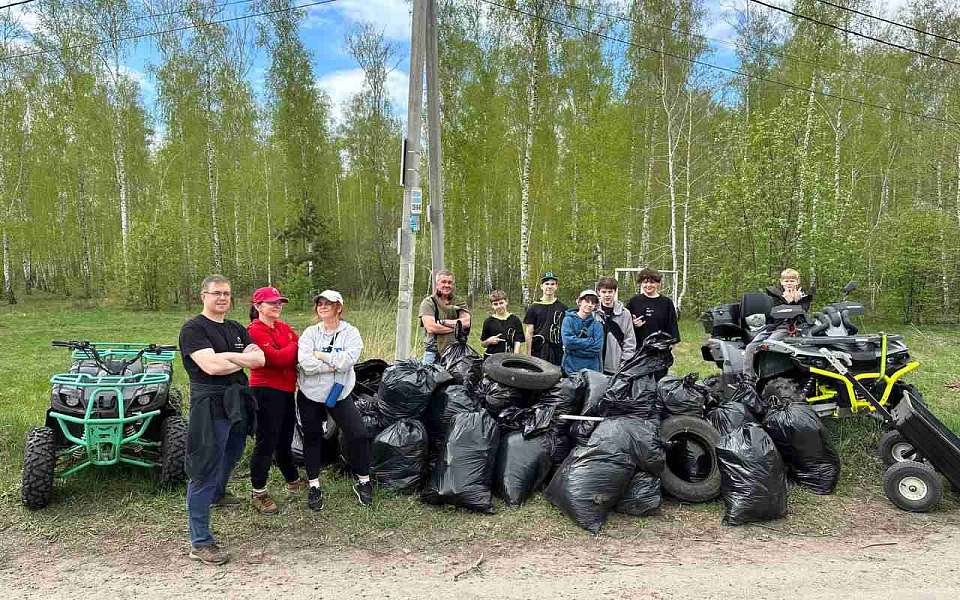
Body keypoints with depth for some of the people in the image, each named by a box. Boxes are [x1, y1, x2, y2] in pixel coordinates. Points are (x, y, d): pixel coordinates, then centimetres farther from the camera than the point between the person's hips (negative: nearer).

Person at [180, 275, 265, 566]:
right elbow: (211, 365, -21)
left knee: (230, 458, 26)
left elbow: (259, 360, 1)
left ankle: (218, 494, 55)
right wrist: (243, 359, -7)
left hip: (237, 405, 8)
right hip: (210, 406, -7)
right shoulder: (193, 329, -8)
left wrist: (226, 356, -13)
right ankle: (200, 542, 3)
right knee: (205, 473, -4)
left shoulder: (237, 330, 14)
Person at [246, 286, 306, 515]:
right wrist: (297, 346, -9)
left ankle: (293, 481, 37)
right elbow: (276, 358, -21)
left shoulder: (284, 327, 14)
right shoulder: (255, 330, -12)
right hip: (266, 391, -8)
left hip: (286, 391, 8)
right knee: (266, 443, -2)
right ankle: (258, 494, 9)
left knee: (284, 440, 21)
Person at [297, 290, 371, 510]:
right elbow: (305, 363, -18)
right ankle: (314, 486, 25)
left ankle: (363, 482, 12)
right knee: (312, 438, 10)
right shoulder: (310, 332, -2)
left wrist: (321, 355, -16)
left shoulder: (350, 333, -4)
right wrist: (335, 363, -19)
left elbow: (348, 360, -21)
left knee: (359, 434, -7)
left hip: (340, 394, -1)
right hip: (310, 394, 1)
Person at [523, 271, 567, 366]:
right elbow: (529, 333, 2)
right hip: (538, 352, -1)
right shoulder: (533, 308, 4)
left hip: (557, 353, 2)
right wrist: (528, 355, -3)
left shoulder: (563, 308, 10)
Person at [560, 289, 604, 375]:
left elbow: (598, 347, -7)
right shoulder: (569, 319, 1)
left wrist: (576, 345, -10)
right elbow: (567, 341, -13)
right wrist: (590, 342, -8)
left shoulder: (597, 324, 5)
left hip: (592, 368, 2)